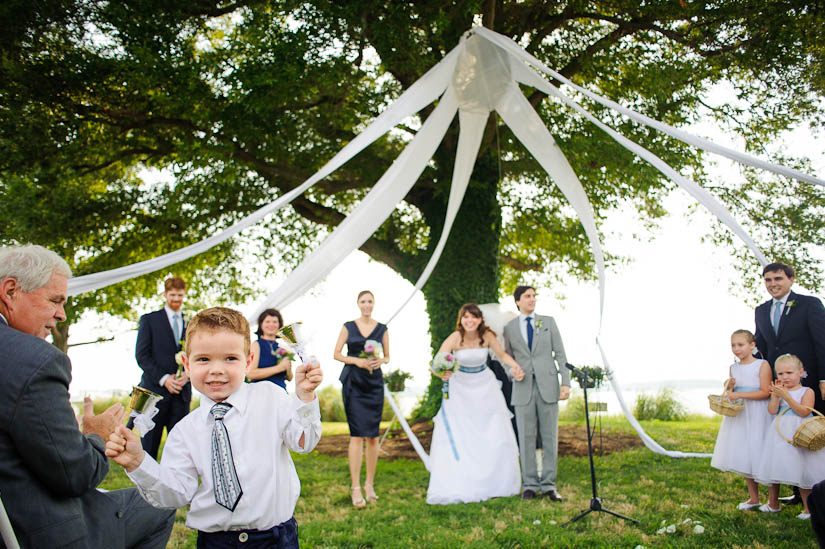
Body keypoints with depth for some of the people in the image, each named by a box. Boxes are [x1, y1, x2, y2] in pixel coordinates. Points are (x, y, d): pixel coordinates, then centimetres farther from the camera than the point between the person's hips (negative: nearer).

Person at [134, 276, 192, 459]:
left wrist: (188, 374, -7)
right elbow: (141, 355, -1)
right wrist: (163, 379, -12)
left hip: (181, 392, 3)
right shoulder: (149, 319, 6)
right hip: (155, 389, -3)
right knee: (149, 443, 1)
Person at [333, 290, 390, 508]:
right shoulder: (348, 327, 5)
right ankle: (356, 487, -3)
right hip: (353, 383, -2)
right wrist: (357, 361, -12)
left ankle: (370, 484, 15)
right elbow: (337, 354, 4)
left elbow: (387, 356, 14)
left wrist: (380, 360, -9)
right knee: (357, 434, -7)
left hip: (374, 383, 2)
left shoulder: (382, 329, 9)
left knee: (373, 436, 2)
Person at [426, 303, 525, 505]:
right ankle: (456, 488, 4)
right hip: (460, 388, -2)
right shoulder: (455, 338, -19)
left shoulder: (487, 335, -13)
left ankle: (494, 484, 18)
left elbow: (502, 355, 0)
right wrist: (441, 374, -46)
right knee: (456, 439, -7)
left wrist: (515, 366, -20)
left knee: (495, 438, 0)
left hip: (485, 388, 2)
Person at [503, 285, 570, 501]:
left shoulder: (548, 322, 8)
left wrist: (566, 383, -4)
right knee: (526, 438, 2)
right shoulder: (509, 327, 9)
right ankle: (530, 484, 12)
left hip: (547, 386, 0)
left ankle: (548, 484, 11)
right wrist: (513, 372, -5)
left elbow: (560, 353, 5)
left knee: (550, 437, 2)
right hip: (523, 388, 0)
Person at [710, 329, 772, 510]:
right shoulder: (733, 368, 10)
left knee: (760, 456, -5)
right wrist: (729, 387, -4)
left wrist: (740, 394, -21)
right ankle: (753, 498, 20)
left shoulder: (762, 365, -6)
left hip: (758, 416, -6)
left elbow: (765, 392, -13)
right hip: (738, 414, 6)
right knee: (744, 457, 8)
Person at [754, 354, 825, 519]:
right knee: (773, 468, 9)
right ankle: (773, 504, 25)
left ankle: (808, 508, 13)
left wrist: (786, 396, -19)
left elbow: (804, 412, -15)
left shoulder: (807, 391, -3)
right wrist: (776, 395, -16)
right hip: (779, 435, 4)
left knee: (802, 471, -2)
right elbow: (772, 410, -4)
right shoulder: (778, 391, 6)